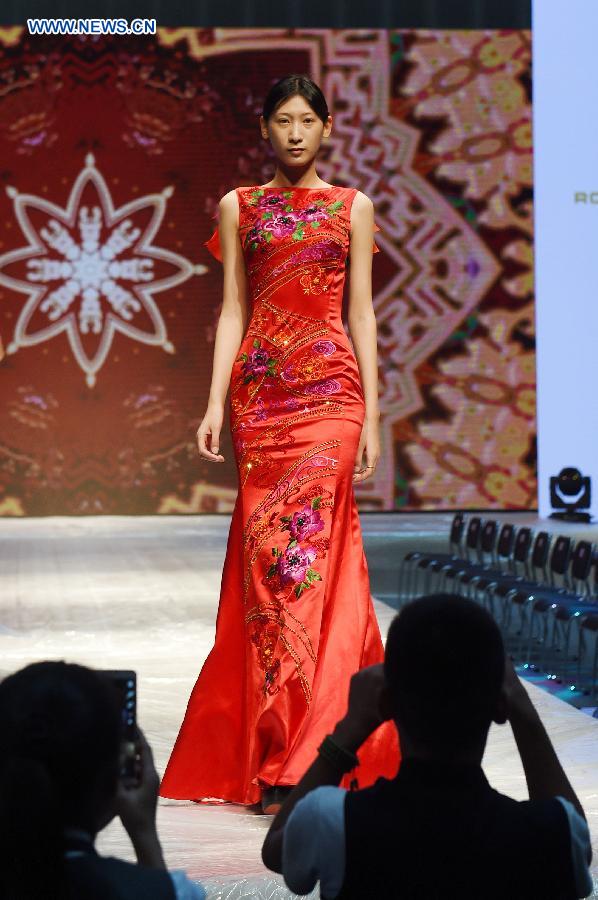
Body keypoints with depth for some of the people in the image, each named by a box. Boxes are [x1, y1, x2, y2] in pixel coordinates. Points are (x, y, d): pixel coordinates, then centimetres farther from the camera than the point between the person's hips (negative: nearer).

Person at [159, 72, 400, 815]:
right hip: (260, 392, 2)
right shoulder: (240, 208, 11)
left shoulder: (352, 208, 8)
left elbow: (361, 314, 6)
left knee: (299, 550, -11)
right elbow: (232, 312, 9)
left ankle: (292, 759, -10)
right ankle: (279, 750, 10)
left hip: (329, 391, -2)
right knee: (265, 556, 0)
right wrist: (215, 403, -2)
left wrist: (371, 417, 1)